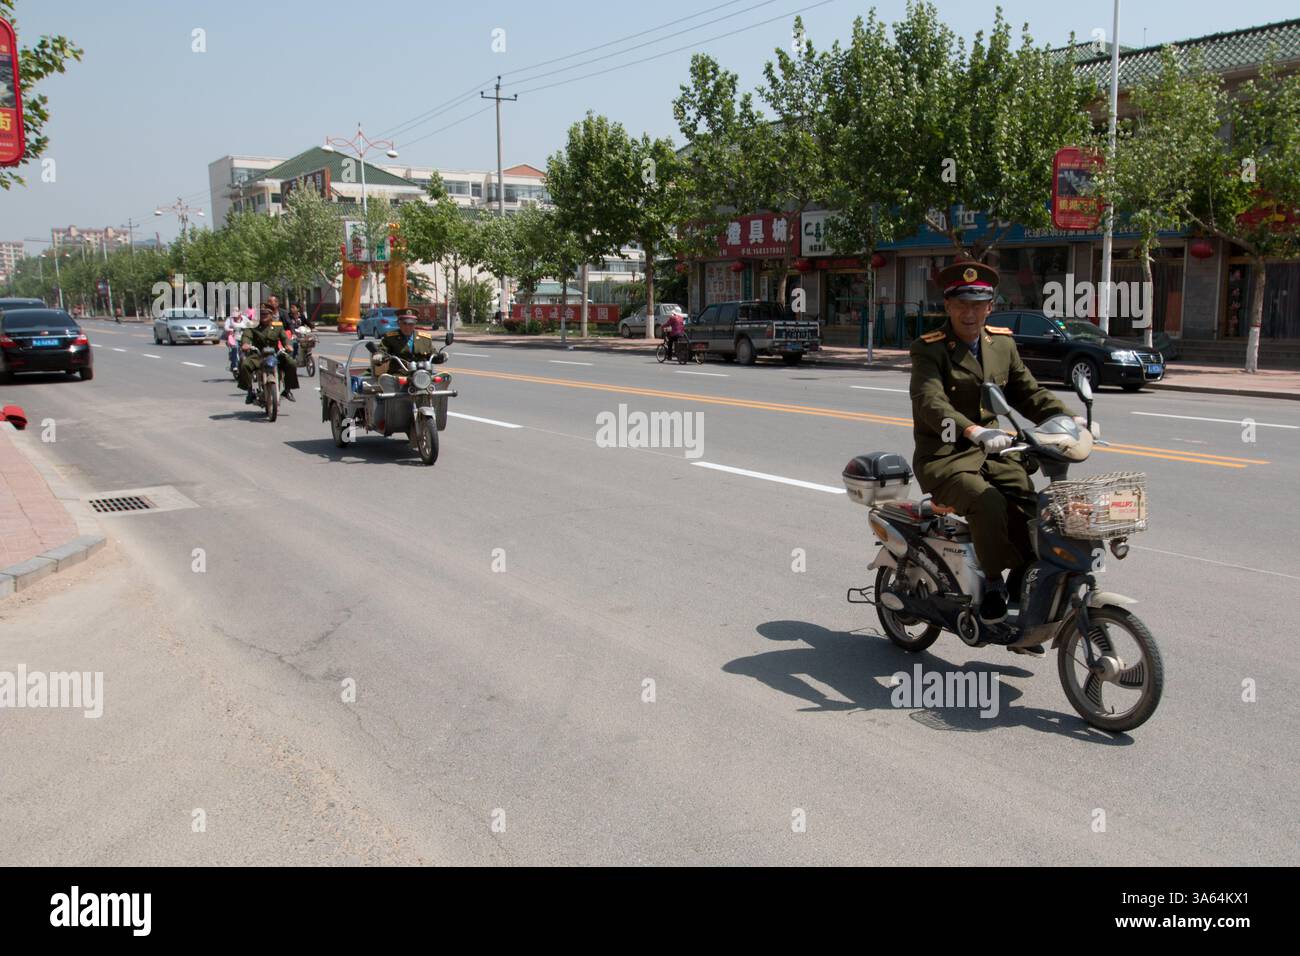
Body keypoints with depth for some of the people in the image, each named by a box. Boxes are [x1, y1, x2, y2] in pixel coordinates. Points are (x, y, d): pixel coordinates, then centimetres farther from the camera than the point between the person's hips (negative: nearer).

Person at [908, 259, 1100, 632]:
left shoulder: (1003, 343, 12)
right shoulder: (929, 350, -9)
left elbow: (1028, 393, 14)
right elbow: (930, 403, -25)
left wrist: (1070, 420, -5)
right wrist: (974, 432, -43)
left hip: (990, 452, 6)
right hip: (943, 458, -5)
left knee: (1035, 504, -18)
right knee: (987, 503, -33)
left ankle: (1022, 592, -2)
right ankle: (994, 585, -14)